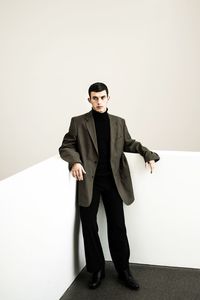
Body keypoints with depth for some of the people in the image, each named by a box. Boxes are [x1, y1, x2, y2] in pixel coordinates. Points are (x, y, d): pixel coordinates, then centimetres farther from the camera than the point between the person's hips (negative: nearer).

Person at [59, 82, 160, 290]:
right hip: (89, 181, -1)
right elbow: (66, 147, 2)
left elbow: (129, 143, 22)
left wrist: (148, 154, 8)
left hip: (113, 180, 2)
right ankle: (96, 270, 20)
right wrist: (75, 161, -17)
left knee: (118, 226, 4)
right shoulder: (78, 122, 1)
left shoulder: (119, 122, 9)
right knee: (89, 226, 3)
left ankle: (124, 271, 20)